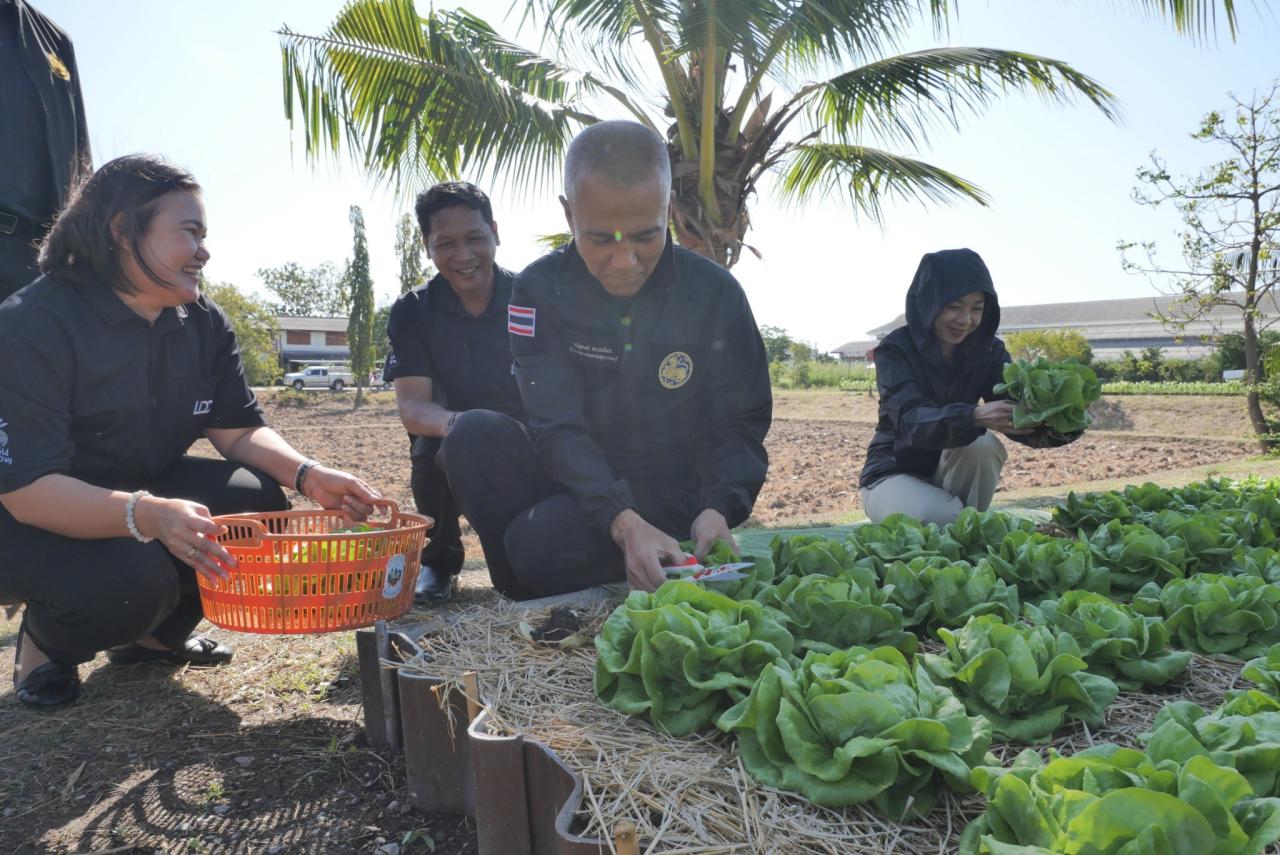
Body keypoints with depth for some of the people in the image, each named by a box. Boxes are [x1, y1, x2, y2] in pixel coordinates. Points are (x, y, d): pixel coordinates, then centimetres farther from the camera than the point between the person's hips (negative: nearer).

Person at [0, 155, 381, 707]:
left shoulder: (205, 324, -4)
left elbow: (240, 431, -3)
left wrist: (306, 475, -24)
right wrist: (147, 515, -48)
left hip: (142, 492, 6)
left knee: (262, 504, -15)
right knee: (131, 578, -34)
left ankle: (157, 632, 10)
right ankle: (47, 639, 5)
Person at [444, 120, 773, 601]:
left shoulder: (715, 293, -10)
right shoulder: (539, 289, -9)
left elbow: (737, 428, -6)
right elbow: (557, 428, -18)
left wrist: (717, 508, -28)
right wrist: (622, 522, -34)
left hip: (670, 493, -2)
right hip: (574, 481, 3)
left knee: (541, 539, -30)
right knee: (474, 434, -25)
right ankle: (530, 606, -9)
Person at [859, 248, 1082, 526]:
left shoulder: (989, 351, -5)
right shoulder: (896, 349, -17)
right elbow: (910, 420, -34)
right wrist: (976, 417, -52)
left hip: (951, 475, 4)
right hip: (893, 475, -4)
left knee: (981, 444, -28)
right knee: (944, 517, -34)